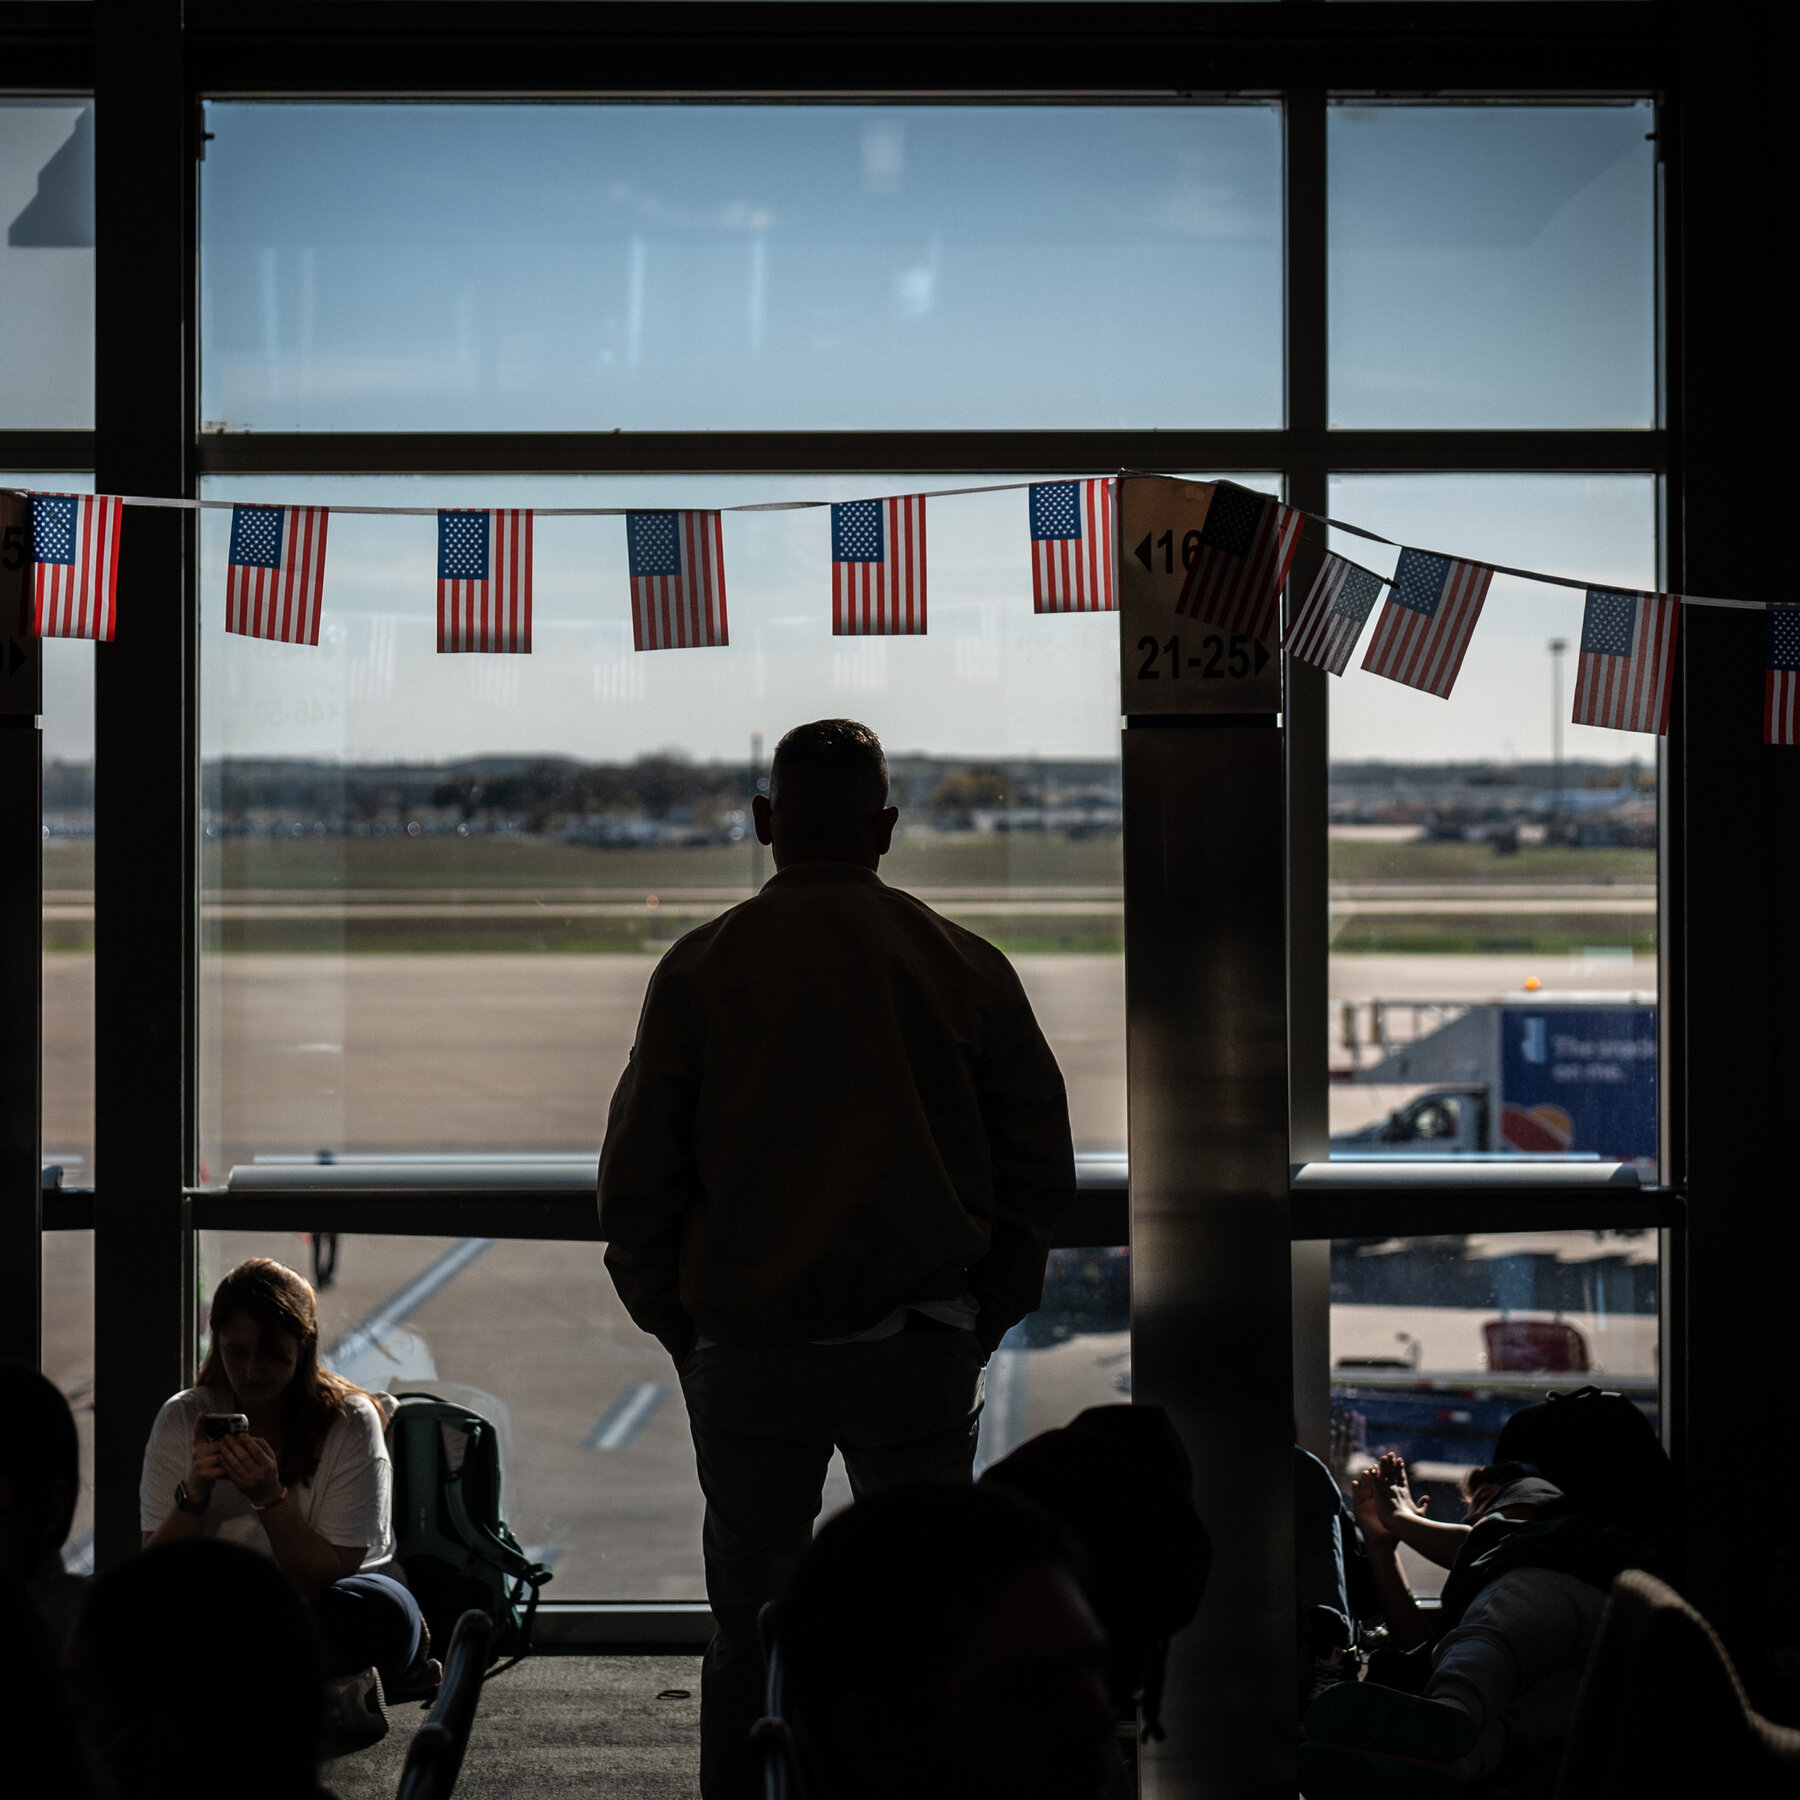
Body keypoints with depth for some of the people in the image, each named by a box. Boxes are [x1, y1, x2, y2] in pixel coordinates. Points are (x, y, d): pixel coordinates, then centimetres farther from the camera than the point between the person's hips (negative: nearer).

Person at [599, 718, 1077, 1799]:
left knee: (749, 1622, 11)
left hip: (745, 1352, 0)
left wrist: (686, 1333, 12)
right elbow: (1041, 1170, 7)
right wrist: (980, 1322, 14)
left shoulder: (700, 971, 1)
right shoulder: (966, 968, 3)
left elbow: (635, 1184, 3)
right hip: (920, 1349, 0)